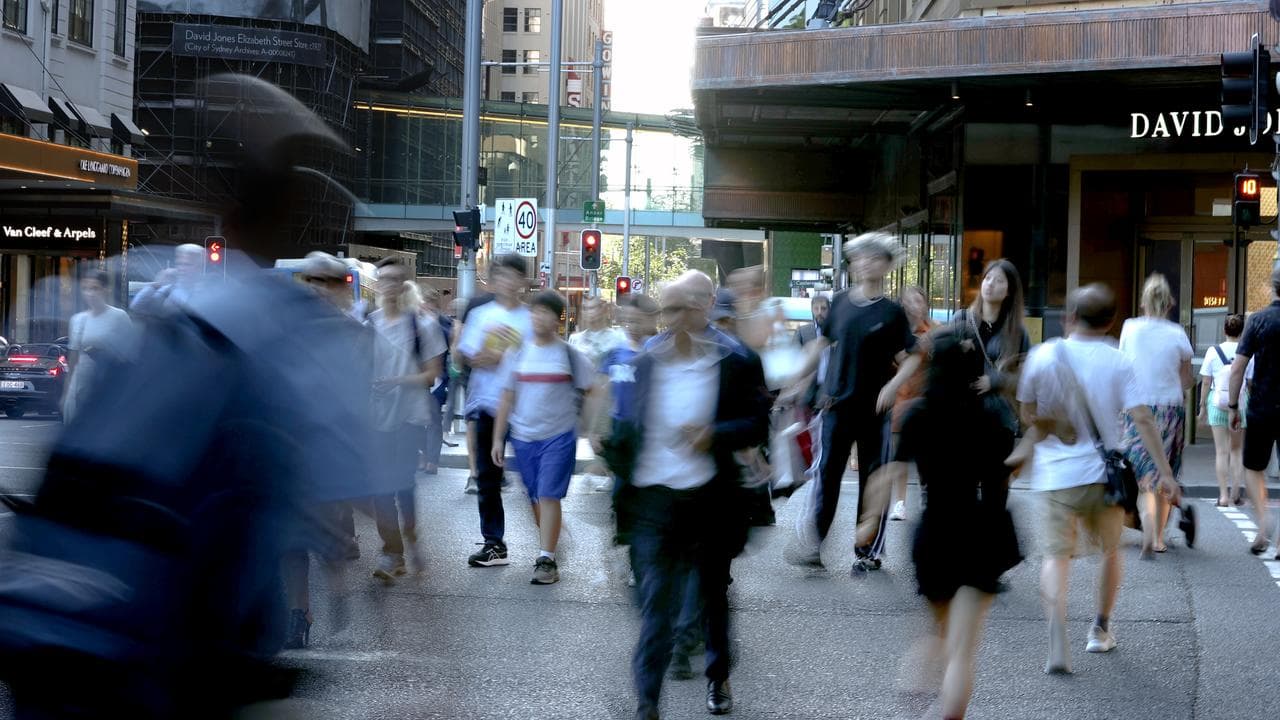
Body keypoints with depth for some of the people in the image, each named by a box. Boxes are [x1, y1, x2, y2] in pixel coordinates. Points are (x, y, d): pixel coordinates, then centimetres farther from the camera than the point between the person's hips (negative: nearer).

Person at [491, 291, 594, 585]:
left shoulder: (570, 355, -3)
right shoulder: (517, 355, 5)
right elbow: (507, 399, 9)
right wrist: (498, 439, 6)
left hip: (559, 436, -4)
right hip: (524, 438, 4)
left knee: (549, 496, -11)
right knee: (535, 497, 11)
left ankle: (546, 560, -11)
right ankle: (549, 547, 26)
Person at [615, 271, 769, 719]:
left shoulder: (735, 362, -7)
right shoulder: (649, 359, 4)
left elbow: (757, 424, -8)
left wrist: (714, 434, -23)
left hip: (709, 495, -1)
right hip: (654, 494, 1)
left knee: (713, 593, 18)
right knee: (656, 602, -4)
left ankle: (718, 678, 39)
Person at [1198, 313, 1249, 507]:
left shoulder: (1213, 352, -3)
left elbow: (1206, 383, 0)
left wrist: (1203, 406, 8)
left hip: (1217, 403, 0)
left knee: (1221, 451, 3)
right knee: (1237, 450, 14)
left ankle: (1224, 495, -2)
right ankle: (1236, 494, 16)